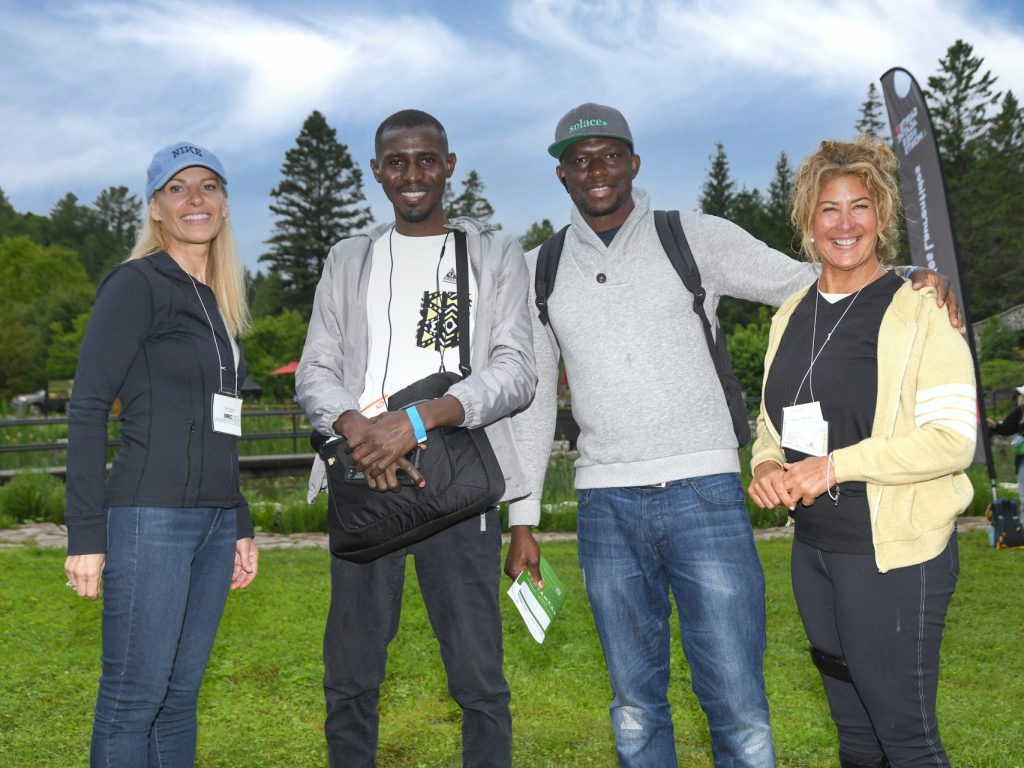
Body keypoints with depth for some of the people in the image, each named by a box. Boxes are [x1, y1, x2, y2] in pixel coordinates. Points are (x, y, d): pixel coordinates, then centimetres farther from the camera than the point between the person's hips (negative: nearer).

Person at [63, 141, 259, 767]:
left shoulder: (218, 302, 17)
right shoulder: (137, 284, -5)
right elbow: (88, 407, -10)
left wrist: (241, 525, 20)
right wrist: (86, 532, -15)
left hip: (213, 521, 7)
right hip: (151, 519, -7)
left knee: (180, 697, 13)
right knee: (134, 697, -3)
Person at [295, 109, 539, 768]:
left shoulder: (495, 254, 9)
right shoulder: (349, 260, 18)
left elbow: (515, 372, -2)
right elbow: (315, 372, 10)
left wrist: (420, 417, -18)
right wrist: (354, 426, -13)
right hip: (364, 480, 2)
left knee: (480, 681, -2)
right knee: (350, 679, 5)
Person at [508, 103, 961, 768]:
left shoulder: (697, 239, 4)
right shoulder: (540, 270, 11)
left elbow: (809, 284, 4)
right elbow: (534, 396, 14)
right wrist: (524, 516, 12)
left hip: (704, 494, -2)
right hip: (606, 507, 3)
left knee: (738, 707, -4)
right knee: (635, 707, 11)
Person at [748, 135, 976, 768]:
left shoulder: (921, 311, -11)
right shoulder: (793, 314, 9)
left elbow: (953, 438, -17)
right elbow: (773, 420, 18)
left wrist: (835, 465, -21)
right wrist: (768, 464, -4)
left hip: (895, 554, -6)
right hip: (814, 547, 6)